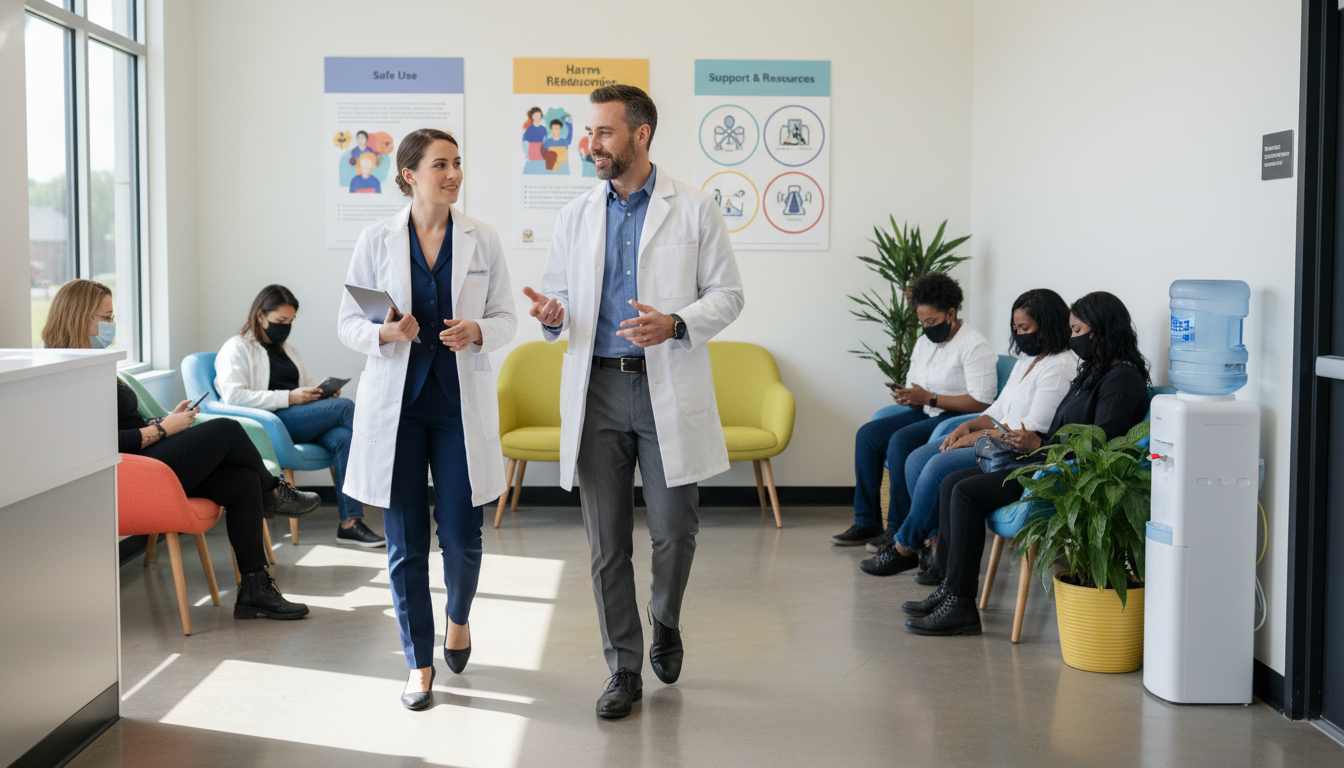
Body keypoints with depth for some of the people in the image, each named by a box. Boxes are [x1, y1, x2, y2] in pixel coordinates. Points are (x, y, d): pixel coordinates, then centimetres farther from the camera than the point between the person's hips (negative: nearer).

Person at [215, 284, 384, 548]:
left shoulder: (288, 349, 30)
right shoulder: (237, 348, 6)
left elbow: (309, 385, 35)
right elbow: (232, 396, -10)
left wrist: (325, 392, 7)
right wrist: (288, 398, -17)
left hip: (302, 422, 7)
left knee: (343, 437, -28)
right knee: (346, 407, -24)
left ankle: (350, 522, -34)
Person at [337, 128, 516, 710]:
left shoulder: (483, 241, 3)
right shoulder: (376, 240, 0)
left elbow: (506, 317, 8)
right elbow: (347, 324, 3)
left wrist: (477, 330, -14)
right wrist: (386, 332, -18)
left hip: (461, 402, 1)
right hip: (396, 402, 0)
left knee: (461, 535, 1)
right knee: (405, 542, 3)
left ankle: (458, 618, 35)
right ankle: (420, 663, 18)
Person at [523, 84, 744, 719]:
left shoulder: (693, 210, 1)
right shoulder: (575, 216, 11)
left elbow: (727, 295, 1)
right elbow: (560, 295, 16)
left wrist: (676, 324, -17)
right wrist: (552, 315, -8)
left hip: (668, 388, -2)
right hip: (596, 388, 3)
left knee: (674, 531, 2)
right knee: (606, 542, 5)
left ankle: (665, 624, 33)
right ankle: (623, 668, 18)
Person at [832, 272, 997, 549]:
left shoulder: (975, 346, -14)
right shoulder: (924, 342, 14)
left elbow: (981, 402, -22)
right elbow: (914, 386, 21)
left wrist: (929, 398, -21)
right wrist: (906, 397, -6)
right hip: (926, 414, 9)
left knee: (901, 441, -30)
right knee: (868, 434, -9)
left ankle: (899, 531, -21)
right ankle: (866, 523, -7)